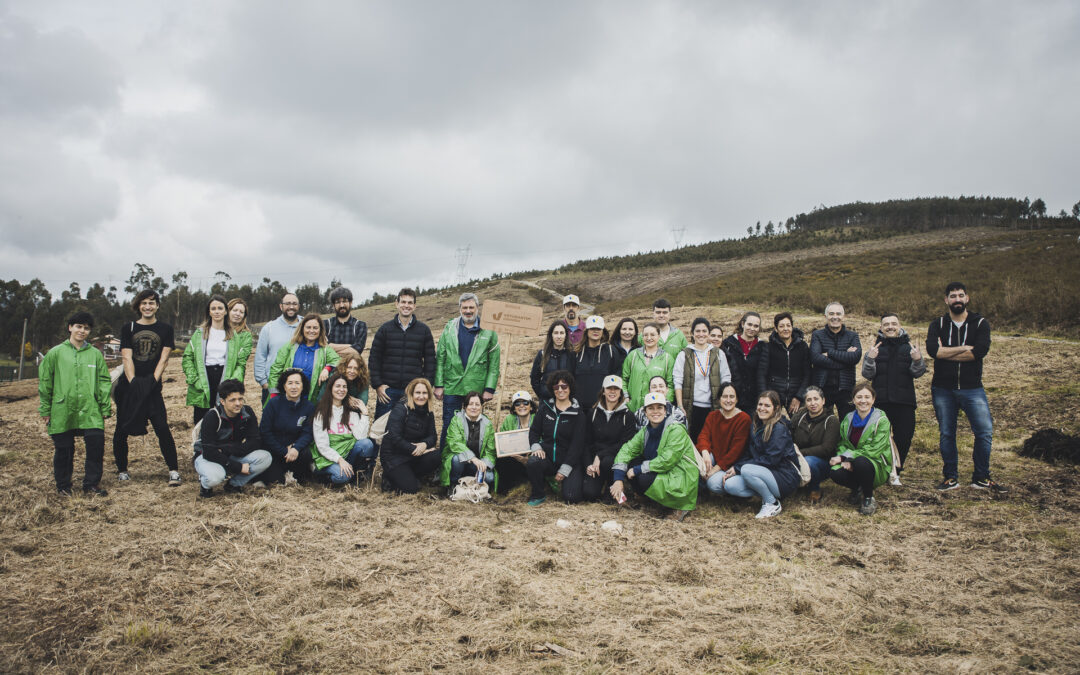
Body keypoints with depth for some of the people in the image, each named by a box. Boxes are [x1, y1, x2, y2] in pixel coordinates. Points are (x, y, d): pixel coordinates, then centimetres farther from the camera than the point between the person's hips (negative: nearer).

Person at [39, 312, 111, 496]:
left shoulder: (95, 354, 9)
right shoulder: (55, 353, 5)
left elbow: (105, 382, 10)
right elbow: (45, 383, 7)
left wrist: (105, 408, 5)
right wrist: (45, 410, 5)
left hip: (90, 411, 1)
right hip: (62, 412, -1)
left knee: (97, 443, -9)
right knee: (63, 449, 6)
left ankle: (91, 484, 6)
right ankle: (63, 486, 25)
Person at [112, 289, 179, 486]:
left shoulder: (165, 329, 6)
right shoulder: (128, 328, 7)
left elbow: (163, 358, 0)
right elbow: (126, 358, -1)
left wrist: (153, 381, -11)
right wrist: (133, 382, -12)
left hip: (152, 386, -1)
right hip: (128, 386, 1)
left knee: (162, 428, -10)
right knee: (122, 430, 6)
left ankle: (174, 470, -4)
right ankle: (122, 470, 21)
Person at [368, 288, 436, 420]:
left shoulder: (424, 330, 7)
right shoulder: (385, 329, 6)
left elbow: (430, 360, 8)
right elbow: (374, 359, 5)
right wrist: (377, 385, -3)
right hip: (388, 389, 0)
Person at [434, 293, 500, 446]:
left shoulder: (488, 331, 0)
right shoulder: (449, 328, 6)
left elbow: (494, 362, -1)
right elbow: (440, 358, 5)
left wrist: (489, 388, -6)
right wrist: (438, 385, -1)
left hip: (476, 389, -1)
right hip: (452, 387, 1)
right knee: (449, 426, 6)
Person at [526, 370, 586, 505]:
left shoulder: (578, 413, -2)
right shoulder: (545, 408, 8)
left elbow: (577, 444, -6)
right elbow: (534, 430, 12)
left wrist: (564, 470, -12)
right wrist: (536, 447, -11)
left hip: (569, 460, -2)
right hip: (547, 455, 2)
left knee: (571, 497, -19)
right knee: (532, 463, -33)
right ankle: (537, 495, -5)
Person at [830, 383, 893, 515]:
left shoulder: (881, 421, -11)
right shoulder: (848, 419, 5)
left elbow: (873, 451, -18)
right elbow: (841, 444, 6)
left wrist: (845, 457, -22)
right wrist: (845, 460, -17)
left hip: (878, 467, -4)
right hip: (852, 466, 4)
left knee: (861, 462, -38)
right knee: (836, 473, -29)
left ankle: (869, 499, -12)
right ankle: (857, 488, 6)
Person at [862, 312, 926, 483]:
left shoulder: (909, 348, 9)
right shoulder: (875, 348, 9)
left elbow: (917, 373, -2)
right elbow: (867, 374, 0)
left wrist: (918, 360, -22)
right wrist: (870, 359, -18)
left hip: (904, 402, 1)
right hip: (881, 401, 0)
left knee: (904, 437, 2)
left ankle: (895, 471, 17)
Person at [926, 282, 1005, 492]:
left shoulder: (980, 323, 3)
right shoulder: (938, 324, 5)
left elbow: (981, 351, -16)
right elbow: (932, 349, -15)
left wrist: (945, 352, -12)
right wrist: (965, 348, -13)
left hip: (972, 388, -1)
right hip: (943, 389, 1)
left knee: (985, 431, -6)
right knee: (946, 434, 7)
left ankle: (981, 478, 9)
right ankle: (951, 477, 18)